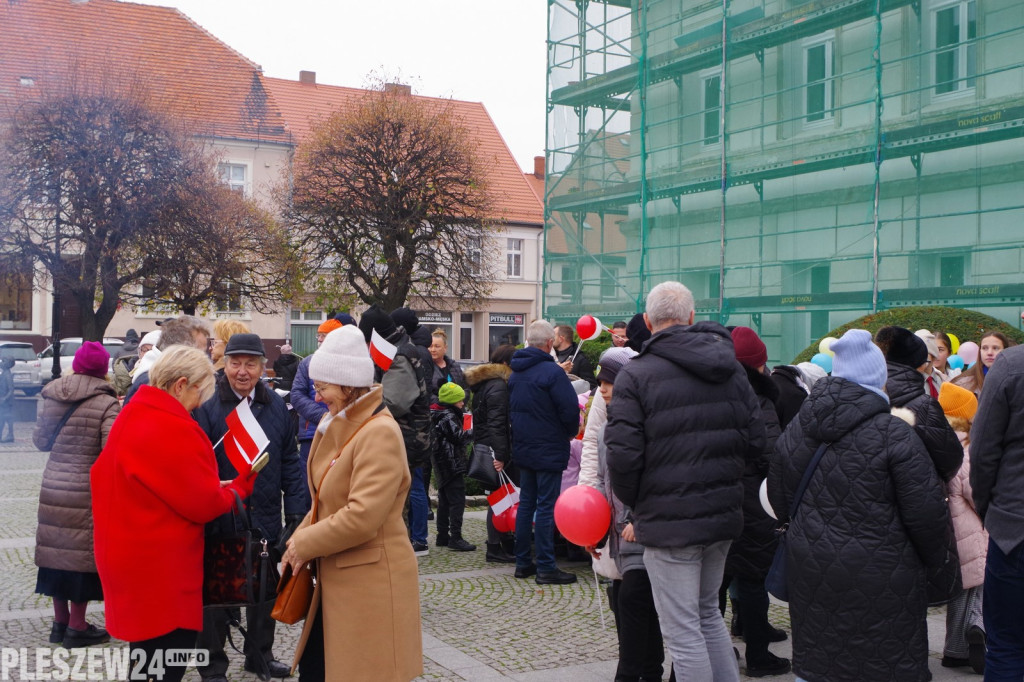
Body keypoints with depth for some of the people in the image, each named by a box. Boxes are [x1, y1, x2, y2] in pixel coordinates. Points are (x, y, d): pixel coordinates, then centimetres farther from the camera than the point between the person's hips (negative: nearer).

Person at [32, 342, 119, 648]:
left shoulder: (52, 398, 5)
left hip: (52, 487, 6)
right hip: (86, 492, -6)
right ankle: (77, 626, 11)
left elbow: (40, 439, 12)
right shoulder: (107, 404, -14)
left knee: (58, 548, 14)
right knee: (83, 554, 4)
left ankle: (60, 621, 25)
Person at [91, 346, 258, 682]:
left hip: (127, 552, 10)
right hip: (162, 566, -10)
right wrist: (238, 489, 4)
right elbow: (204, 505, -17)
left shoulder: (131, 416, 9)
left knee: (147, 651, 19)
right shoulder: (175, 430, -21)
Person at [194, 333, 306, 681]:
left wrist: (296, 509, 1)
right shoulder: (207, 406, -15)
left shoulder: (275, 405, 0)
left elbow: (290, 461, 4)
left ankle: (260, 653, 37)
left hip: (266, 518, 5)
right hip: (220, 521, -4)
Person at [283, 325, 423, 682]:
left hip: (372, 583, -9)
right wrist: (299, 543, 2)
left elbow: (362, 516, -27)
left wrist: (304, 543, -14)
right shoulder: (338, 426, 11)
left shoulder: (380, 432, -20)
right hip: (337, 579, 9)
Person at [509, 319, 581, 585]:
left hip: (522, 449, 7)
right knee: (546, 507, -4)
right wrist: (570, 433, 1)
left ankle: (522, 562, 18)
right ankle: (545, 567, -1)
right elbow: (570, 410, -18)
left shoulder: (515, 373, 7)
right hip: (549, 450, -7)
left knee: (526, 503, 14)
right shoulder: (552, 371, -17)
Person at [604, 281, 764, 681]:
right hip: (723, 513, 6)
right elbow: (755, 439, 7)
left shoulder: (635, 375, -12)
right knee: (708, 613, 24)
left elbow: (623, 456, -17)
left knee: (683, 631, 3)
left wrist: (633, 503, 1)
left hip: (669, 521, -6)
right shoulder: (730, 368, 6)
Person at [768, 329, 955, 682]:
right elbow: (926, 511, -11)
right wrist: (937, 561, 5)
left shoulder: (795, 430, 4)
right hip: (878, 574, -5)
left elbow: (778, 499, 12)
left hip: (811, 567, 5)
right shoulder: (894, 434, -14)